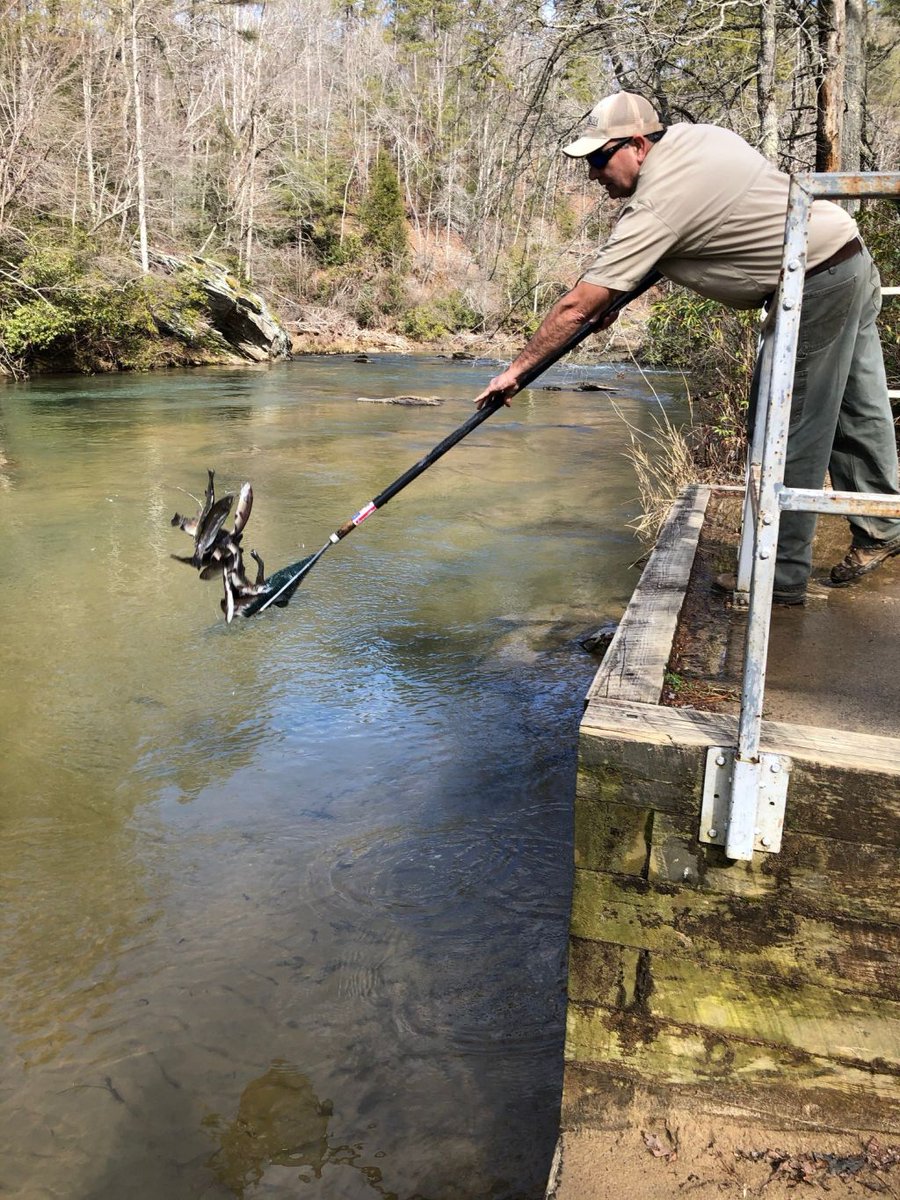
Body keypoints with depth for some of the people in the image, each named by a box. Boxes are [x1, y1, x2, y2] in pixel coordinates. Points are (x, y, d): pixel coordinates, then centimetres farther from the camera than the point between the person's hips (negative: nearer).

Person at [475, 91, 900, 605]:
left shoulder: (655, 207, -20)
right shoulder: (698, 134, 6)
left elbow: (576, 307, -21)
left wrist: (517, 369, -12)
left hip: (817, 288, -10)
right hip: (855, 258, 10)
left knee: (794, 435, -5)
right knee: (859, 413, 18)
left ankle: (783, 578, 1)